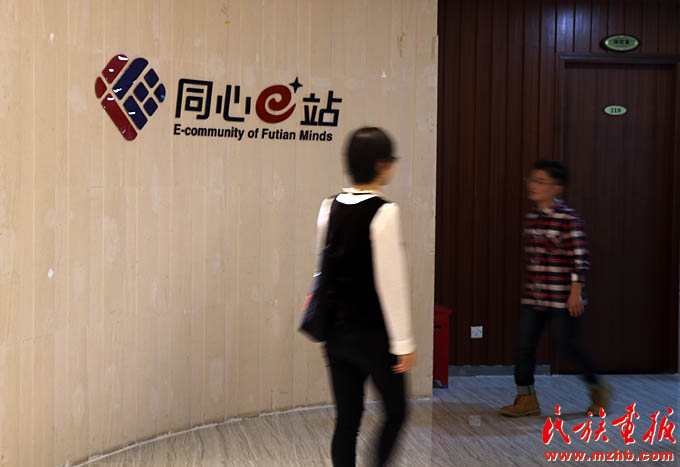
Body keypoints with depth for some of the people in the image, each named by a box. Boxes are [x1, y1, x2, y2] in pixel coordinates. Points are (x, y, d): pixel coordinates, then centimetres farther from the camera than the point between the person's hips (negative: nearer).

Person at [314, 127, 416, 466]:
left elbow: (324, 270, 10)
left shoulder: (329, 207, 4)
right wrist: (403, 342, -10)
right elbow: (390, 282, -16)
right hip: (373, 333, -5)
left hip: (336, 332, 6)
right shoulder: (383, 212, -15)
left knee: (346, 419, 12)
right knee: (395, 412, 13)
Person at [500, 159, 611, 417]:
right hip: (533, 297, 7)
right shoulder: (530, 218, 10)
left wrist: (576, 292, -18)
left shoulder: (568, 219, -13)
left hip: (563, 298, -7)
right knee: (524, 345, 2)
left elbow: (579, 259, -14)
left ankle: (598, 387, 25)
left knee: (567, 345, 1)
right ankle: (526, 398, 13)